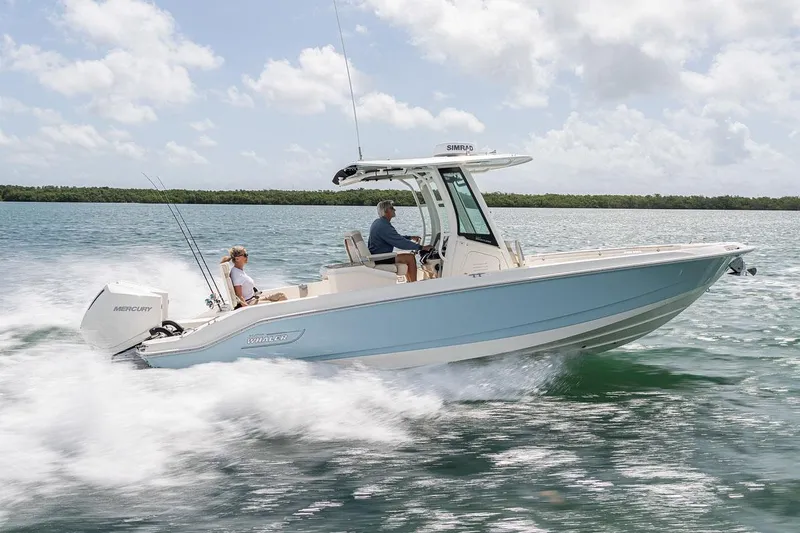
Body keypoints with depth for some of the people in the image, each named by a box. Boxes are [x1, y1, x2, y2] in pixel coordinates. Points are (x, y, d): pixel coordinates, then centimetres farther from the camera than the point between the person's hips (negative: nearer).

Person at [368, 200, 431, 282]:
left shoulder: (378, 222, 12)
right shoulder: (384, 226, -21)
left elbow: (396, 238, 24)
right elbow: (401, 243, -23)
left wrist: (411, 237, 21)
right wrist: (421, 247, -18)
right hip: (379, 260, -11)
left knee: (406, 256, 23)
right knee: (410, 258, -12)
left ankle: (409, 282, 28)